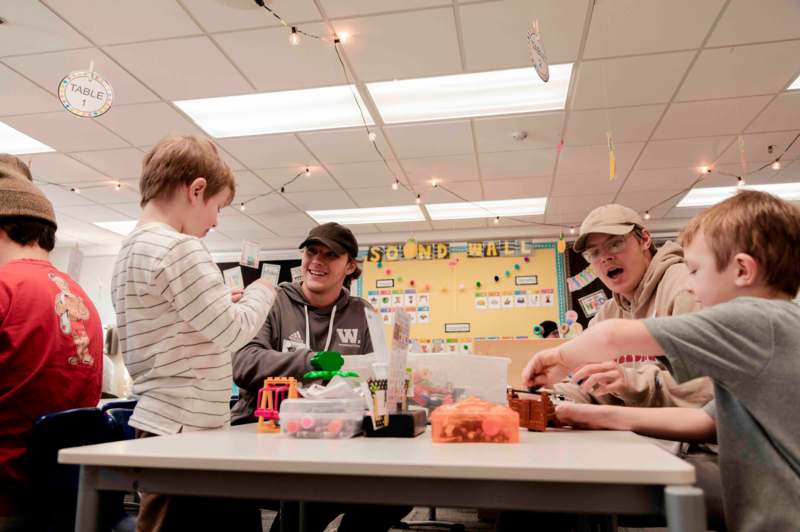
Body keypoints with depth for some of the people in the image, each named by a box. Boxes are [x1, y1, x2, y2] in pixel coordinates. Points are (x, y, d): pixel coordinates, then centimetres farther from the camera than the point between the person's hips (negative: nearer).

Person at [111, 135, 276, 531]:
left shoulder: (130, 250, 13)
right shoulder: (180, 248, -18)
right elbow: (233, 331, -16)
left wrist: (224, 303, 13)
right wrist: (261, 292, 1)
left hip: (160, 420, 10)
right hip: (186, 427, -10)